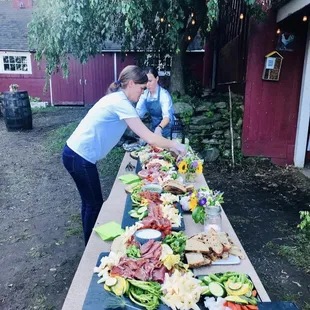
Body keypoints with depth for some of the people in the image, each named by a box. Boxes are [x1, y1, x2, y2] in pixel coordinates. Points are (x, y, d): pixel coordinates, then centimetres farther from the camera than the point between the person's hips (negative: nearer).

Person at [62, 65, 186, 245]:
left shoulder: (117, 99, 11)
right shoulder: (121, 102, -20)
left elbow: (143, 133, 14)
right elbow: (148, 138, -21)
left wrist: (167, 146, 9)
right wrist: (173, 145, -7)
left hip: (77, 154, 10)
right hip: (80, 157, -10)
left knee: (90, 203, 21)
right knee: (95, 204, 6)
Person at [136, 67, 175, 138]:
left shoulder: (164, 94, -20)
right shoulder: (145, 94, -2)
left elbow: (167, 115, -34)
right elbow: (138, 111, -7)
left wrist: (159, 128, -53)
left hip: (166, 130, -5)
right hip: (153, 128, 5)